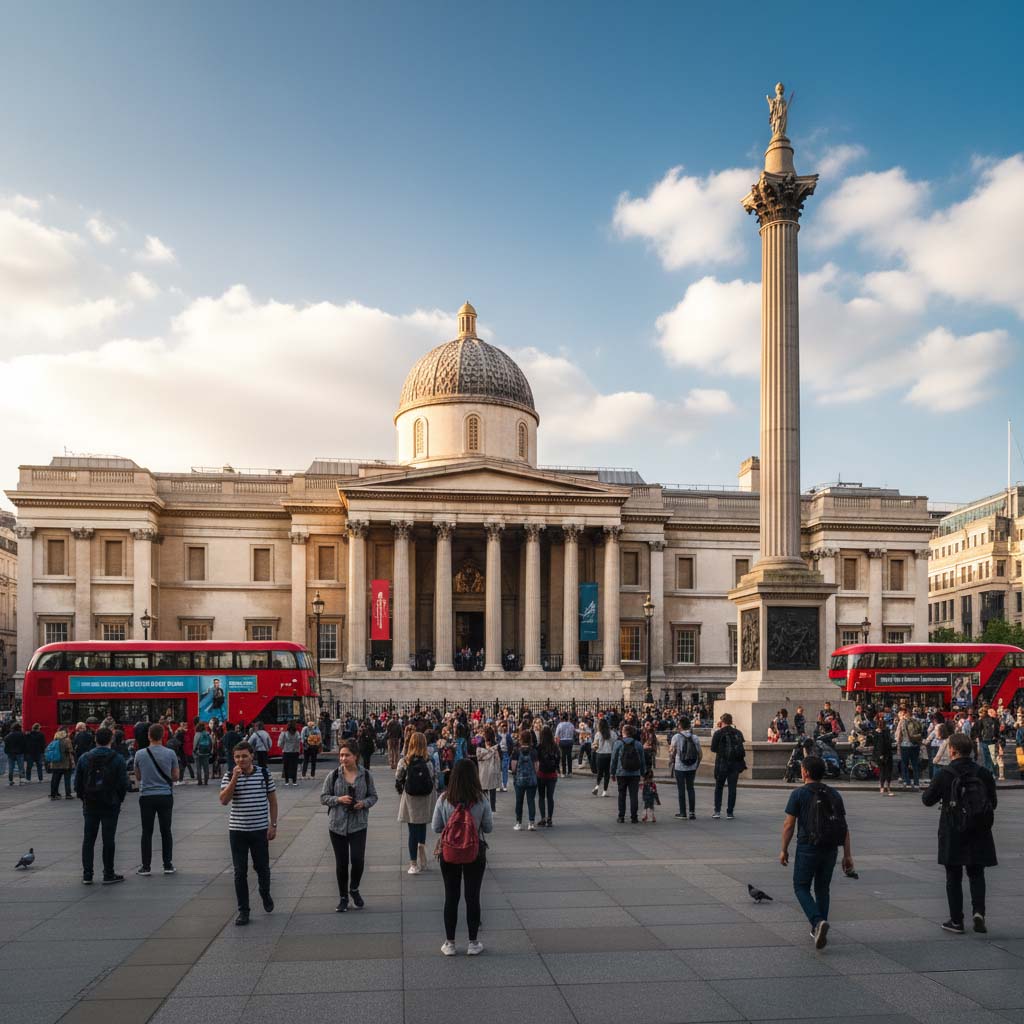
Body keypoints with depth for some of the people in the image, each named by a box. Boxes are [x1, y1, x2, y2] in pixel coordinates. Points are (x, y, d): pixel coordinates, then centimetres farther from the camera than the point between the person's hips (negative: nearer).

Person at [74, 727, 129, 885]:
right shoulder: (118, 759, -7)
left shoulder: (84, 758, 0)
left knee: (88, 839, 10)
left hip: (90, 806, 2)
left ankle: (87, 875, 11)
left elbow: (77, 782, 2)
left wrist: (84, 798, 14)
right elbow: (124, 784, -7)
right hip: (110, 805, -2)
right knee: (108, 840, 3)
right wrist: (119, 800, 8)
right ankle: (109, 875, 7)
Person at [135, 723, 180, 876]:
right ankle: (168, 865, 11)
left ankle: (145, 866, 9)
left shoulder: (140, 754, -5)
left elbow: (138, 777, 8)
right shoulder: (170, 754, -6)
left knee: (147, 832, 7)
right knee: (166, 831, 9)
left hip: (146, 796, 0)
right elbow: (175, 777, 2)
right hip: (165, 796, 0)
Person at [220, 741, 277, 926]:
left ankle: (265, 894, 39)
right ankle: (243, 910, 14)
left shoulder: (264, 773, -3)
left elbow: (272, 800, 4)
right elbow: (224, 800, -16)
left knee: (262, 867, 10)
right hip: (237, 831, 0)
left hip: (260, 830, 0)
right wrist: (234, 778, -25)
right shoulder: (229, 776, -4)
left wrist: (273, 825, 0)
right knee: (240, 872, 4)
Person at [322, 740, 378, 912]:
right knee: (341, 862, 6)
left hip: (358, 825, 0)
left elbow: (373, 796, 7)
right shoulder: (333, 775, -3)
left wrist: (364, 803, -13)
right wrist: (338, 799, -16)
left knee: (358, 859, -10)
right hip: (337, 825, 0)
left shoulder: (365, 775, -2)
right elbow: (323, 797, 1)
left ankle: (354, 889, 20)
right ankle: (343, 897, 24)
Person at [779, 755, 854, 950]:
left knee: (801, 887, 7)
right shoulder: (834, 795, 8)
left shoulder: (799, 794, -6)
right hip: (830, 850, 5)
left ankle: (818, 921, -16)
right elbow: (845, 828, 6)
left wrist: (784, 850, 4)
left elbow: (789, 825, -6)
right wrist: (848, 855, 9)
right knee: (822, 889, 19)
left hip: (807, 848, -5)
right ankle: (819, 931, 22)